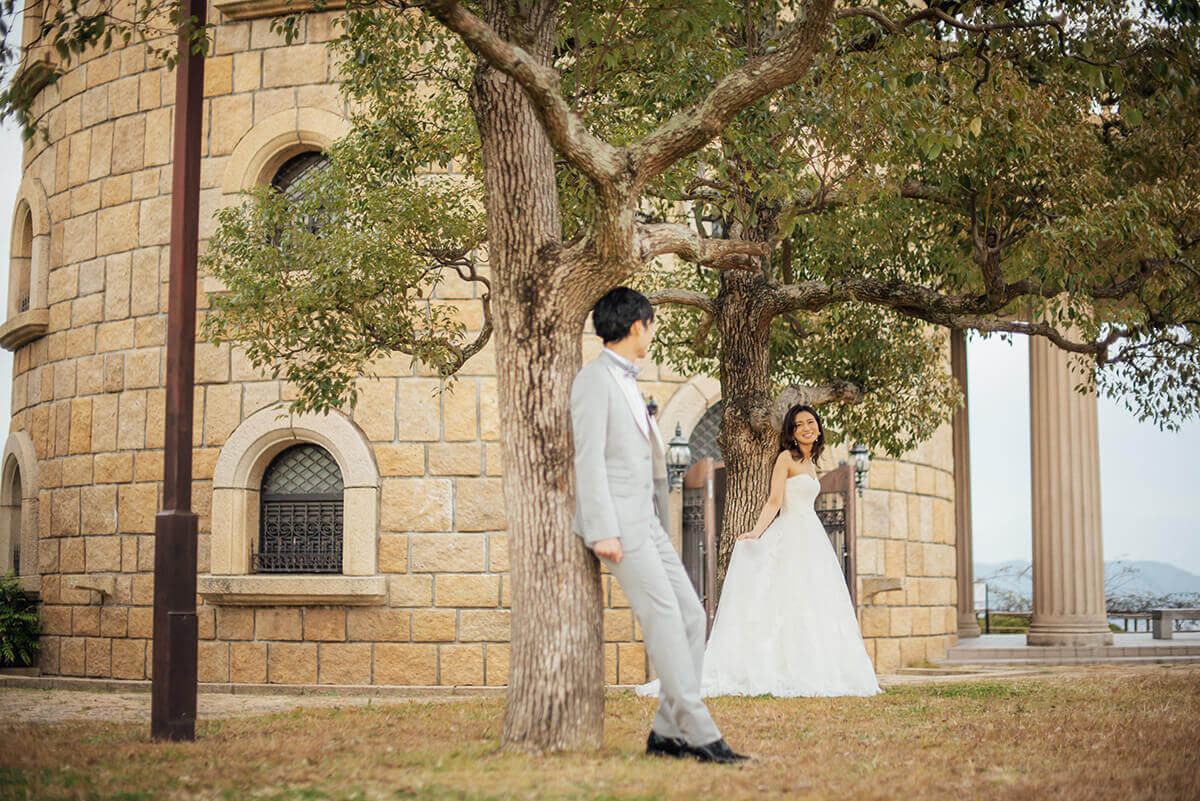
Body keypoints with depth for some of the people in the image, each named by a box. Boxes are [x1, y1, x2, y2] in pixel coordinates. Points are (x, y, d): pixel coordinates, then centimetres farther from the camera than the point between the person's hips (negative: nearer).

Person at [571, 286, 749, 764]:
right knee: (665, 619, -13)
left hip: (645, 523, 9)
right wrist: (603, 532, -21)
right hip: (618, 522, -9)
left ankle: (667, 733, 4)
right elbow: (588, 459, -14)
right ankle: (700, 734, -13)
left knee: (691, 616, 2)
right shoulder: (594, 380, -7)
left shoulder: (626, 382, 22)